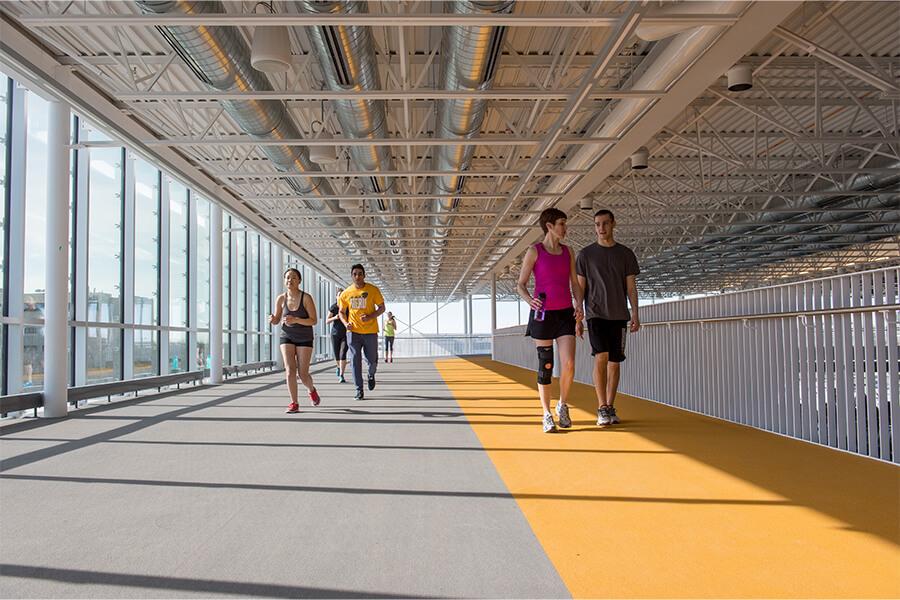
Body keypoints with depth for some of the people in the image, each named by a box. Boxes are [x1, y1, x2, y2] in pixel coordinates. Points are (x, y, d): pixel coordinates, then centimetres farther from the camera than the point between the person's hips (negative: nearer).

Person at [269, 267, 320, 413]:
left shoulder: (306, 298, -13)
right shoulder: (281, 299, -4)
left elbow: (313, 320, -15)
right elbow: (277, 320, 6)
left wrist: (296, 320, -29)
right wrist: (272, 319, -18)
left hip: (304, 339, -2)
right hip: (287, 337, 2)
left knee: (303, 374, -2)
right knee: (290, 370, -13)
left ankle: (311, 390, 32)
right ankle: (294, 404, -5)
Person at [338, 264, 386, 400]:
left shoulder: (373, 290, -3)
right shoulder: (346, 293, 2)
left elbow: (382, 308, 1)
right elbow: (341, 312, 13)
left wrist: (370, 317, -16)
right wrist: (345, 323, -7)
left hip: (370, 331, -1)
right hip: (353, 331, 1)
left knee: (372, 360, 8)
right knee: (355, 361, -4)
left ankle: (371, 375, 42)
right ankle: (359, 390, 4)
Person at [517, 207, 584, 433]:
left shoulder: (567, 251, 12)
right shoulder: (534, 251, -2)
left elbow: (575, 284, 15)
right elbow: (520, 285, -1)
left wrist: (579, 306, -1)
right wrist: (530, 300, -21)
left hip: (565, 313, 3)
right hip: (543, 314, -3)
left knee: (569, 364, -9)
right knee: (545, 366, 0)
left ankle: (562, 405, 15)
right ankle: (547, 415, 13)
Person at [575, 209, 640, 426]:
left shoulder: (625, 254, 9)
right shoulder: (586, 254, 5)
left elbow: (631, 287, 8)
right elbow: (580, 289, 5)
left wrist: (635, 315, -3)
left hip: (618, 315, 2)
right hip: (595, 314, -2)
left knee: (614, 362, 5)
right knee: (601, 357, -16)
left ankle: (610, 408, 14)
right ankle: (602, 409, -11)